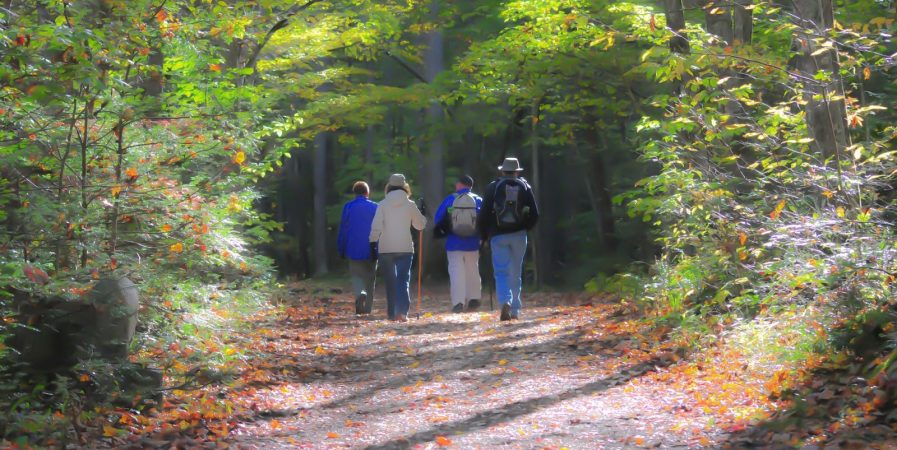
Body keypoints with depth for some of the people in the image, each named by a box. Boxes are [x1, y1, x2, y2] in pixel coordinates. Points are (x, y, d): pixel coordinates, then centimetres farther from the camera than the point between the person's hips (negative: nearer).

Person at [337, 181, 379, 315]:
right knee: (370, 278, 11)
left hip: (354, 250, -1)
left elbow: (342, 230, 1)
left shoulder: (348, 207, -2)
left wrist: (341, 250, 7)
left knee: (356, 275, 6)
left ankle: (360, 293, -25)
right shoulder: (375, 207, -1)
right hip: (371, 251, 1)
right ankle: (367, 308, 13)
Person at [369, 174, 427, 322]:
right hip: (405, 248, -1)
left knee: (390, 281, 12)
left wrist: (373, 243, -4)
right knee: (403, 279, -2)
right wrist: (421, 214, 28)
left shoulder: (383, 204, -1)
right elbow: (420, 225, 11)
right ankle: (402, 311, -20)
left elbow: (376, 226, -9)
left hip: (385, 249, 1)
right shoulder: (410, 205, 0)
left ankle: (392, 313, 14)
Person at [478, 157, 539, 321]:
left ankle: (505, 302, -25)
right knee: (516, 274, 12)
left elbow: (483, 214, -4)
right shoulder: (525, 187, 5)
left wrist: (484, 236, 8)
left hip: (498, 236, -2)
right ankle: (515, 310, 14)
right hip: (519, 235, 2)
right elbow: (534, 214, 2)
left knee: (501, 273, -1)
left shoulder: (493, 187, -1)